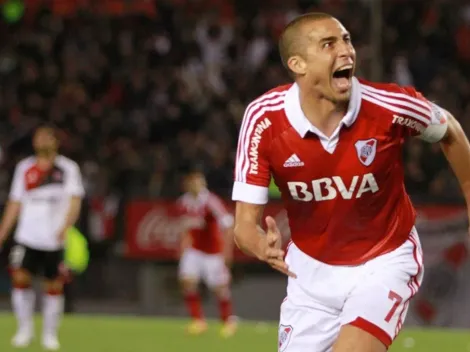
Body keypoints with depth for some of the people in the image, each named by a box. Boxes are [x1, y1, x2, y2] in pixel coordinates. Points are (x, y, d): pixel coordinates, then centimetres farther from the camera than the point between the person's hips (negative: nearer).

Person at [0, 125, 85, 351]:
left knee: (54, 286, 1)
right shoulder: (24, 168, 12)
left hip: (55, 239, -2)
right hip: (27, 237, 2)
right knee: (20, 278, -14)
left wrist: (66, 226, -25)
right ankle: (25, 328, -1)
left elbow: (75, 200, -7)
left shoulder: (68, 168, 3)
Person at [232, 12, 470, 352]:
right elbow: (246, 224, -18)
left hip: (385, 262, -2)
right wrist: (264, 247, -41)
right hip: (312, 269, 2)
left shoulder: (391, 105, -23)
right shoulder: (263, 118, -21)